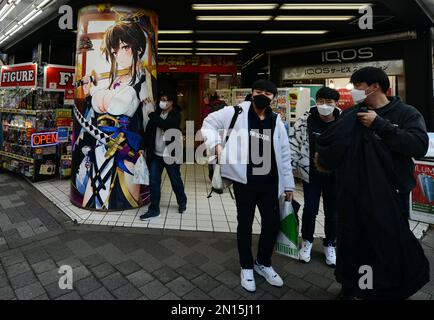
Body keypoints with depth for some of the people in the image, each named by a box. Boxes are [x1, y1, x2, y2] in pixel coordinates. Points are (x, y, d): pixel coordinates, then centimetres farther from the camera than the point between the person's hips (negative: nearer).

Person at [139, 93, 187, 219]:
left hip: (170, 155, -4)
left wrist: (152, 115, -15)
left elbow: (166, 125, -25)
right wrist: (143, 148, 4)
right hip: (155, 155, 4)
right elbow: (148, 131, 10)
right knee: (153, 182, 2)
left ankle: (182, 203, 33)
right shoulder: (157, 114, 8)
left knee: (176, 181, 10)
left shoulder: (175, 115, -5)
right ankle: (154, 209, 14)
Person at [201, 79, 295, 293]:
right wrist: (216, 144, -11)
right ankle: (246, 267, 33)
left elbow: (284, 154, 11)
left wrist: (288, 184, 10)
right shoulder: (236, 113, -3)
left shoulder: (276, 121, 8)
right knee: (245, 224, 10)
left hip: (269, 182, 4)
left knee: (273, 223, 10)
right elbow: (208, 123, 6)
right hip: (244, 181, -3)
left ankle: (263, 263, 36)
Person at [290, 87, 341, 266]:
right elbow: (294, 143, -4)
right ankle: (307, 241, 32)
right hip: (311, 174, -1)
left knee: (332, 212, 13)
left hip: (334, 176, 1)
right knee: (310, 210, 7)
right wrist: (291, 167, -7)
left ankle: (330, 244, 35)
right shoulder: (305, 121, -8)